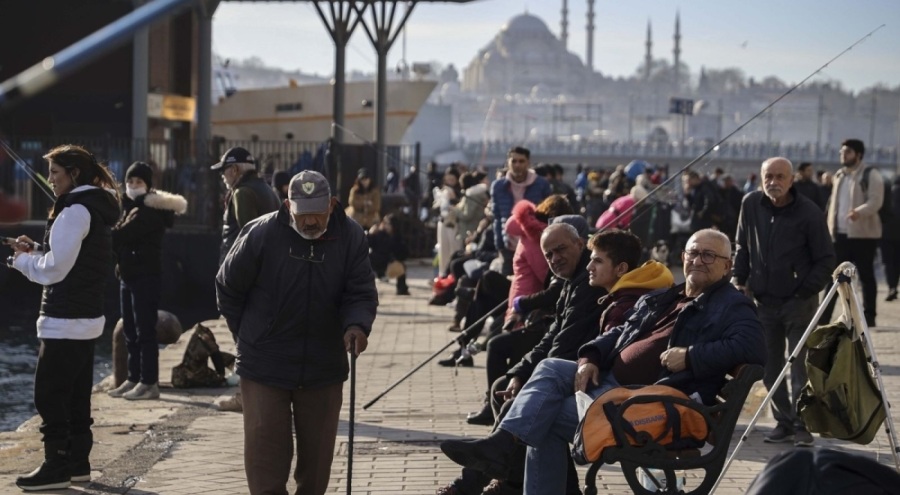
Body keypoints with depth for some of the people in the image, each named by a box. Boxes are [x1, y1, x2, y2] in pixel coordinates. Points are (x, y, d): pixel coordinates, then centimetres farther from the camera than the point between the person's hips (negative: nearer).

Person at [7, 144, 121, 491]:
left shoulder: (75, 210, -17)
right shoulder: (96, 208, 14)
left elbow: (53, 269, -19)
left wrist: (21, 258, -3)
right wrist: (36, 251, 8)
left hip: (65, 321, -10)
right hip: (86, 317, 10)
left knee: (49, 394, -4)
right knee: (76, 395, 14)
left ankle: (56, 467, -1)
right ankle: (77, 462, 19)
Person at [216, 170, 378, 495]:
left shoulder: (351, 237, -6)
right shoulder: (261, 234, -12)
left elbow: (362, 293, -7)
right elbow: (228, 288, 1)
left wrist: (356, 325, -28)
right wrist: (248, 336, 4)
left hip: (323, 368, 2)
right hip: (265, 367, -2)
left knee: (317, 456, 13)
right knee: (266, 456, -3)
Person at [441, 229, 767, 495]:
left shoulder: (732, 307, -1)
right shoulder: (659, 299, 23)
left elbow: (753, 348, -19)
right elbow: (620, 334, 26)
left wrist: (690, 356, -24)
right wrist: (590, 358, 4)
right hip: (611, 381, 8)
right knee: (550, 369, -16)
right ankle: (501, 444, -25)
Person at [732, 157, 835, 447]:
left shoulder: (809, 213, -10)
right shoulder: (751, 205, 1)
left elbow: (825, 260, -3)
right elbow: (742, 247, 14)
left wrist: (807, 292, -11)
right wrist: (739, 281, 5)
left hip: (799, 301, -4)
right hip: (764, 300, 4)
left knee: (801, 366, -6)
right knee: (770, 368, 7)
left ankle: (802, 425, -1)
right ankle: (784, 422, 17)